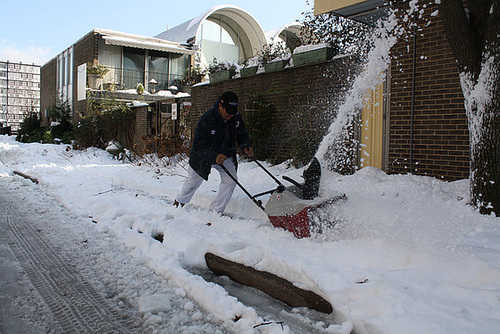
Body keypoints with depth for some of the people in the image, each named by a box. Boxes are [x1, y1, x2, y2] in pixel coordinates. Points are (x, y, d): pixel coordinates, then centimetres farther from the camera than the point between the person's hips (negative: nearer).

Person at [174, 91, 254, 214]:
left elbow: (242, 136, 0)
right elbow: (198, 146, -33)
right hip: (203, 157, -3)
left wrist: (246, 147, -24)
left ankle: (216, 211, -4)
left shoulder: (236, 118, -17)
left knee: (231, 180, -18)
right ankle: (180, 201, 49)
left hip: (225, 156, 3)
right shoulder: (206, 118, -32)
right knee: (193, 181, 17)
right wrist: (214, 157, -50)